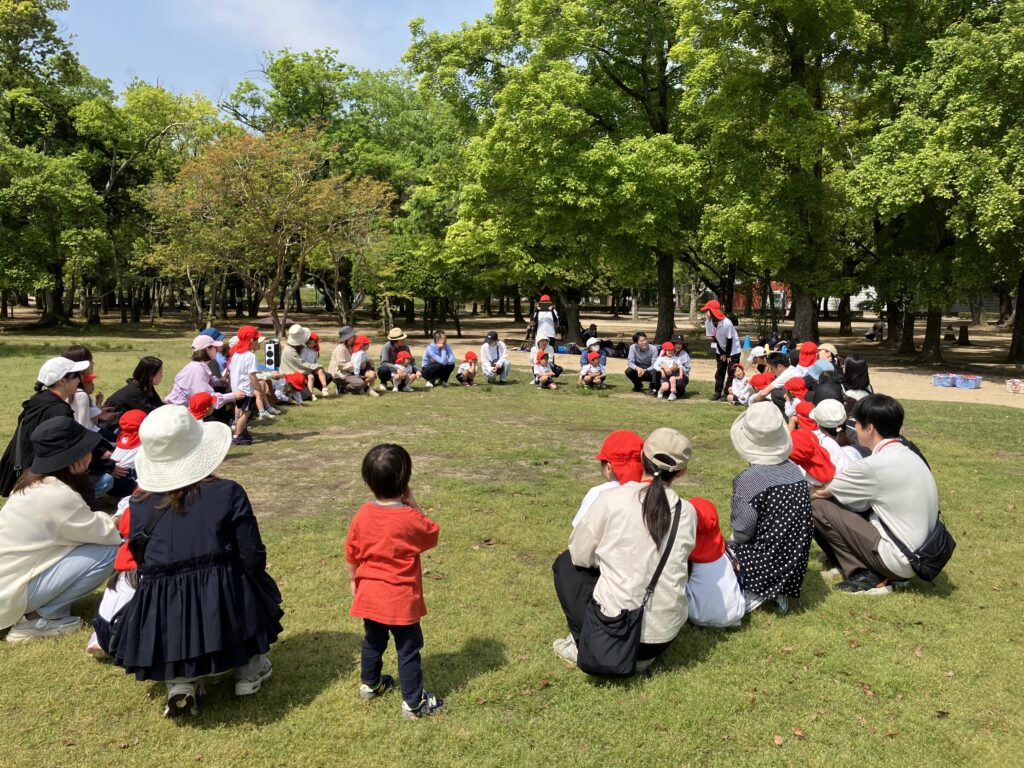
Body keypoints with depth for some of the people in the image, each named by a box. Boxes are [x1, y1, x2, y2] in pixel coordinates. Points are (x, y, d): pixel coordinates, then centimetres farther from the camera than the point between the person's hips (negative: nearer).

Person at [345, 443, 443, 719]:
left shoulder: (362, 515, -9)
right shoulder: (411, 519, -22)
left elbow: (351, 555, 1)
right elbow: (432, 536, -2)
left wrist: (353, 581, 18)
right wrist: (413, 504, -7)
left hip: (369, 595, 5)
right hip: (401, 598, -5)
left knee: (373, 641, 25)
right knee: (408, 649, 8)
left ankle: (369, 684, 44)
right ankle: (413, 703, 18)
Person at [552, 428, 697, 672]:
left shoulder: (611, 499, -12)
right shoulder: (687, 512, -3)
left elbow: (580, 555, -3)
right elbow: (670, 565, 8)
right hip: (665, 637, 4)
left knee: (565, 563, 18)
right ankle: (641, 654, 21)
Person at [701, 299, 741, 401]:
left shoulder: (726, 323, -30)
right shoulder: (708, 322, -13)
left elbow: (729, 340, -20)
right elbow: (714, 338, -4)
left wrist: (728, 355, -12)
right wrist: (722, 353, -2)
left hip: (733, 350, -6)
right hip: (720, 350, 6)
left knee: (731, 372, -5)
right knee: (719, 371, 9)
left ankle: (727, 392, 1)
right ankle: (718, 392, 14)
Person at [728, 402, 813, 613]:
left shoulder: (748, 479, -22)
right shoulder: (796, 471, -3)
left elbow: (742, 531, -19)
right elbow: (802, 522, 5)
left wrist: (733, 541, 5)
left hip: (764, 565, -6)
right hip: (793, 562, 6)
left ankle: (752, 593, -2)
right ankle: (784, 593, 10)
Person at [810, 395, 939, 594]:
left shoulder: (876, 465, -20)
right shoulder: (908, 455, 6)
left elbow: (822, 492, -7)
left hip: (900, 561, -9)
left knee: (819, 507, -7)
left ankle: (864, 576, -3)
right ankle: (884, 574, 11)